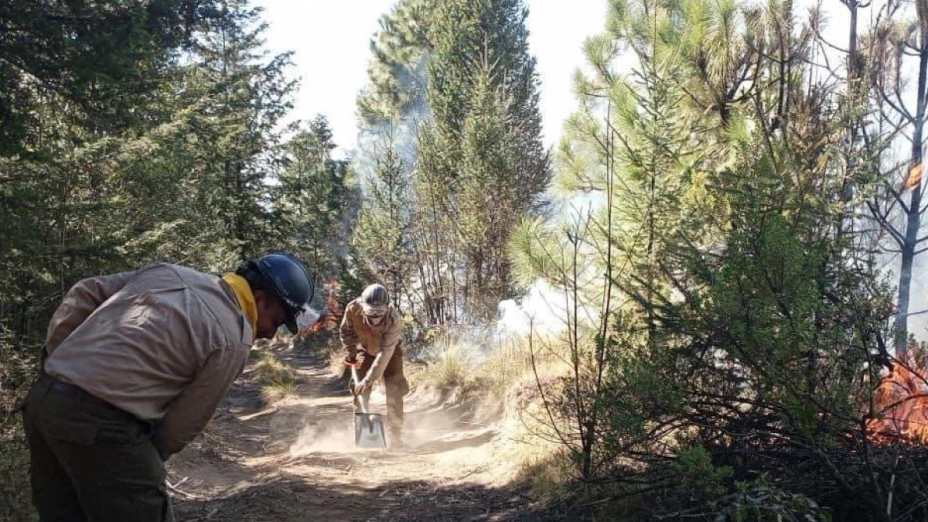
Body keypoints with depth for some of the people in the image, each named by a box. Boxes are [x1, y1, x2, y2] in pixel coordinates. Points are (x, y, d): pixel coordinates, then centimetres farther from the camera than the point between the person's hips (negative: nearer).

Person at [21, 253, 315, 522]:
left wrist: (52, 355, 19)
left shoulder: (168, 272, 13)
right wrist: (147, 462, 13)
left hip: (42, 397, 9)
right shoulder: (233, 341, -7)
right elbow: (184, 423, -1)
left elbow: (84, 295, 15)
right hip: (101, 422, -8)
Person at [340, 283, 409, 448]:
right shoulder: (353, 309, -32)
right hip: (365, 351, 2)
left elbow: (384, 354, -42)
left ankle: (395, 437, -1)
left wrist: (368, 380, -45)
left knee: (394, 391, -10)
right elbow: (346, 331, -8)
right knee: (360, 392, -3)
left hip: (389, 352, -2)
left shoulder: (393, 319, -41)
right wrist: (350, 352, -13)